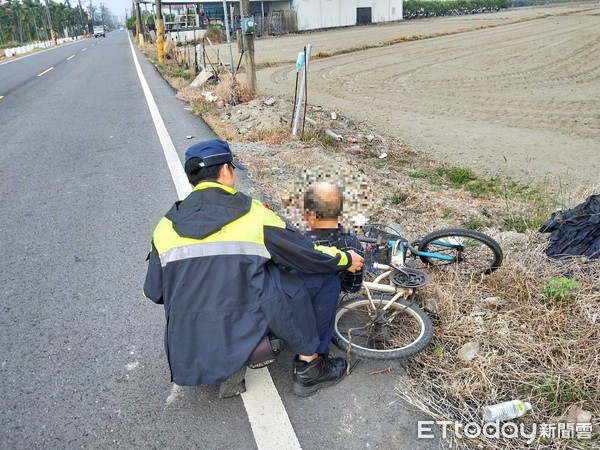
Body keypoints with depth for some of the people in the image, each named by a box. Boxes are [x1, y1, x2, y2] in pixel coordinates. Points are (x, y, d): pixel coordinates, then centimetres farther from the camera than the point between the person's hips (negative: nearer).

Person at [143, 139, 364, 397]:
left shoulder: (166, 225, 1)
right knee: (285, 278, 7)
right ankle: (309, 368, 12)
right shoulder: (252, 214, -9)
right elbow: (306, 255, -1)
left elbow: (154, 292, 10)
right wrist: (346, 259, 18)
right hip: (237, 345, -5)